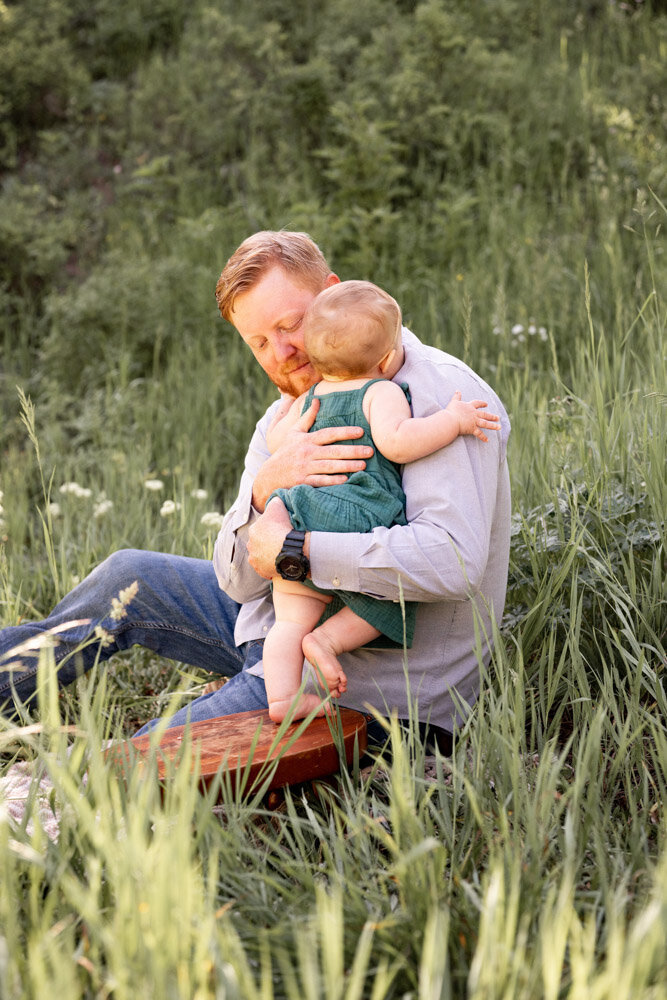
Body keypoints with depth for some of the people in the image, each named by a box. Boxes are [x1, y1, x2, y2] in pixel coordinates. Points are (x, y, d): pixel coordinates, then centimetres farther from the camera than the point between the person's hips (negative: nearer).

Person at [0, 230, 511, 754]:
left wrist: (292, 548, -29)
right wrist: (266, 486, -25)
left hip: (373, 686, -8)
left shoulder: (440, 395, -20)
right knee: (130, 578, 17)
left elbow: (453, 559, -36)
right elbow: (239, 579, -3)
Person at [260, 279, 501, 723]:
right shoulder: (382, 393, -3)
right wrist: (453, 420, -13)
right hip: (358, 520, -6)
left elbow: (277, 441, 27)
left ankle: (282, 697, 1)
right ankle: (328, 639, 1)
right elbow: (396, 442, -20)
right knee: (394, 598, 13)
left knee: (291, 620, 10)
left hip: (297, 525, 6)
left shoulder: (310, 398, 18)